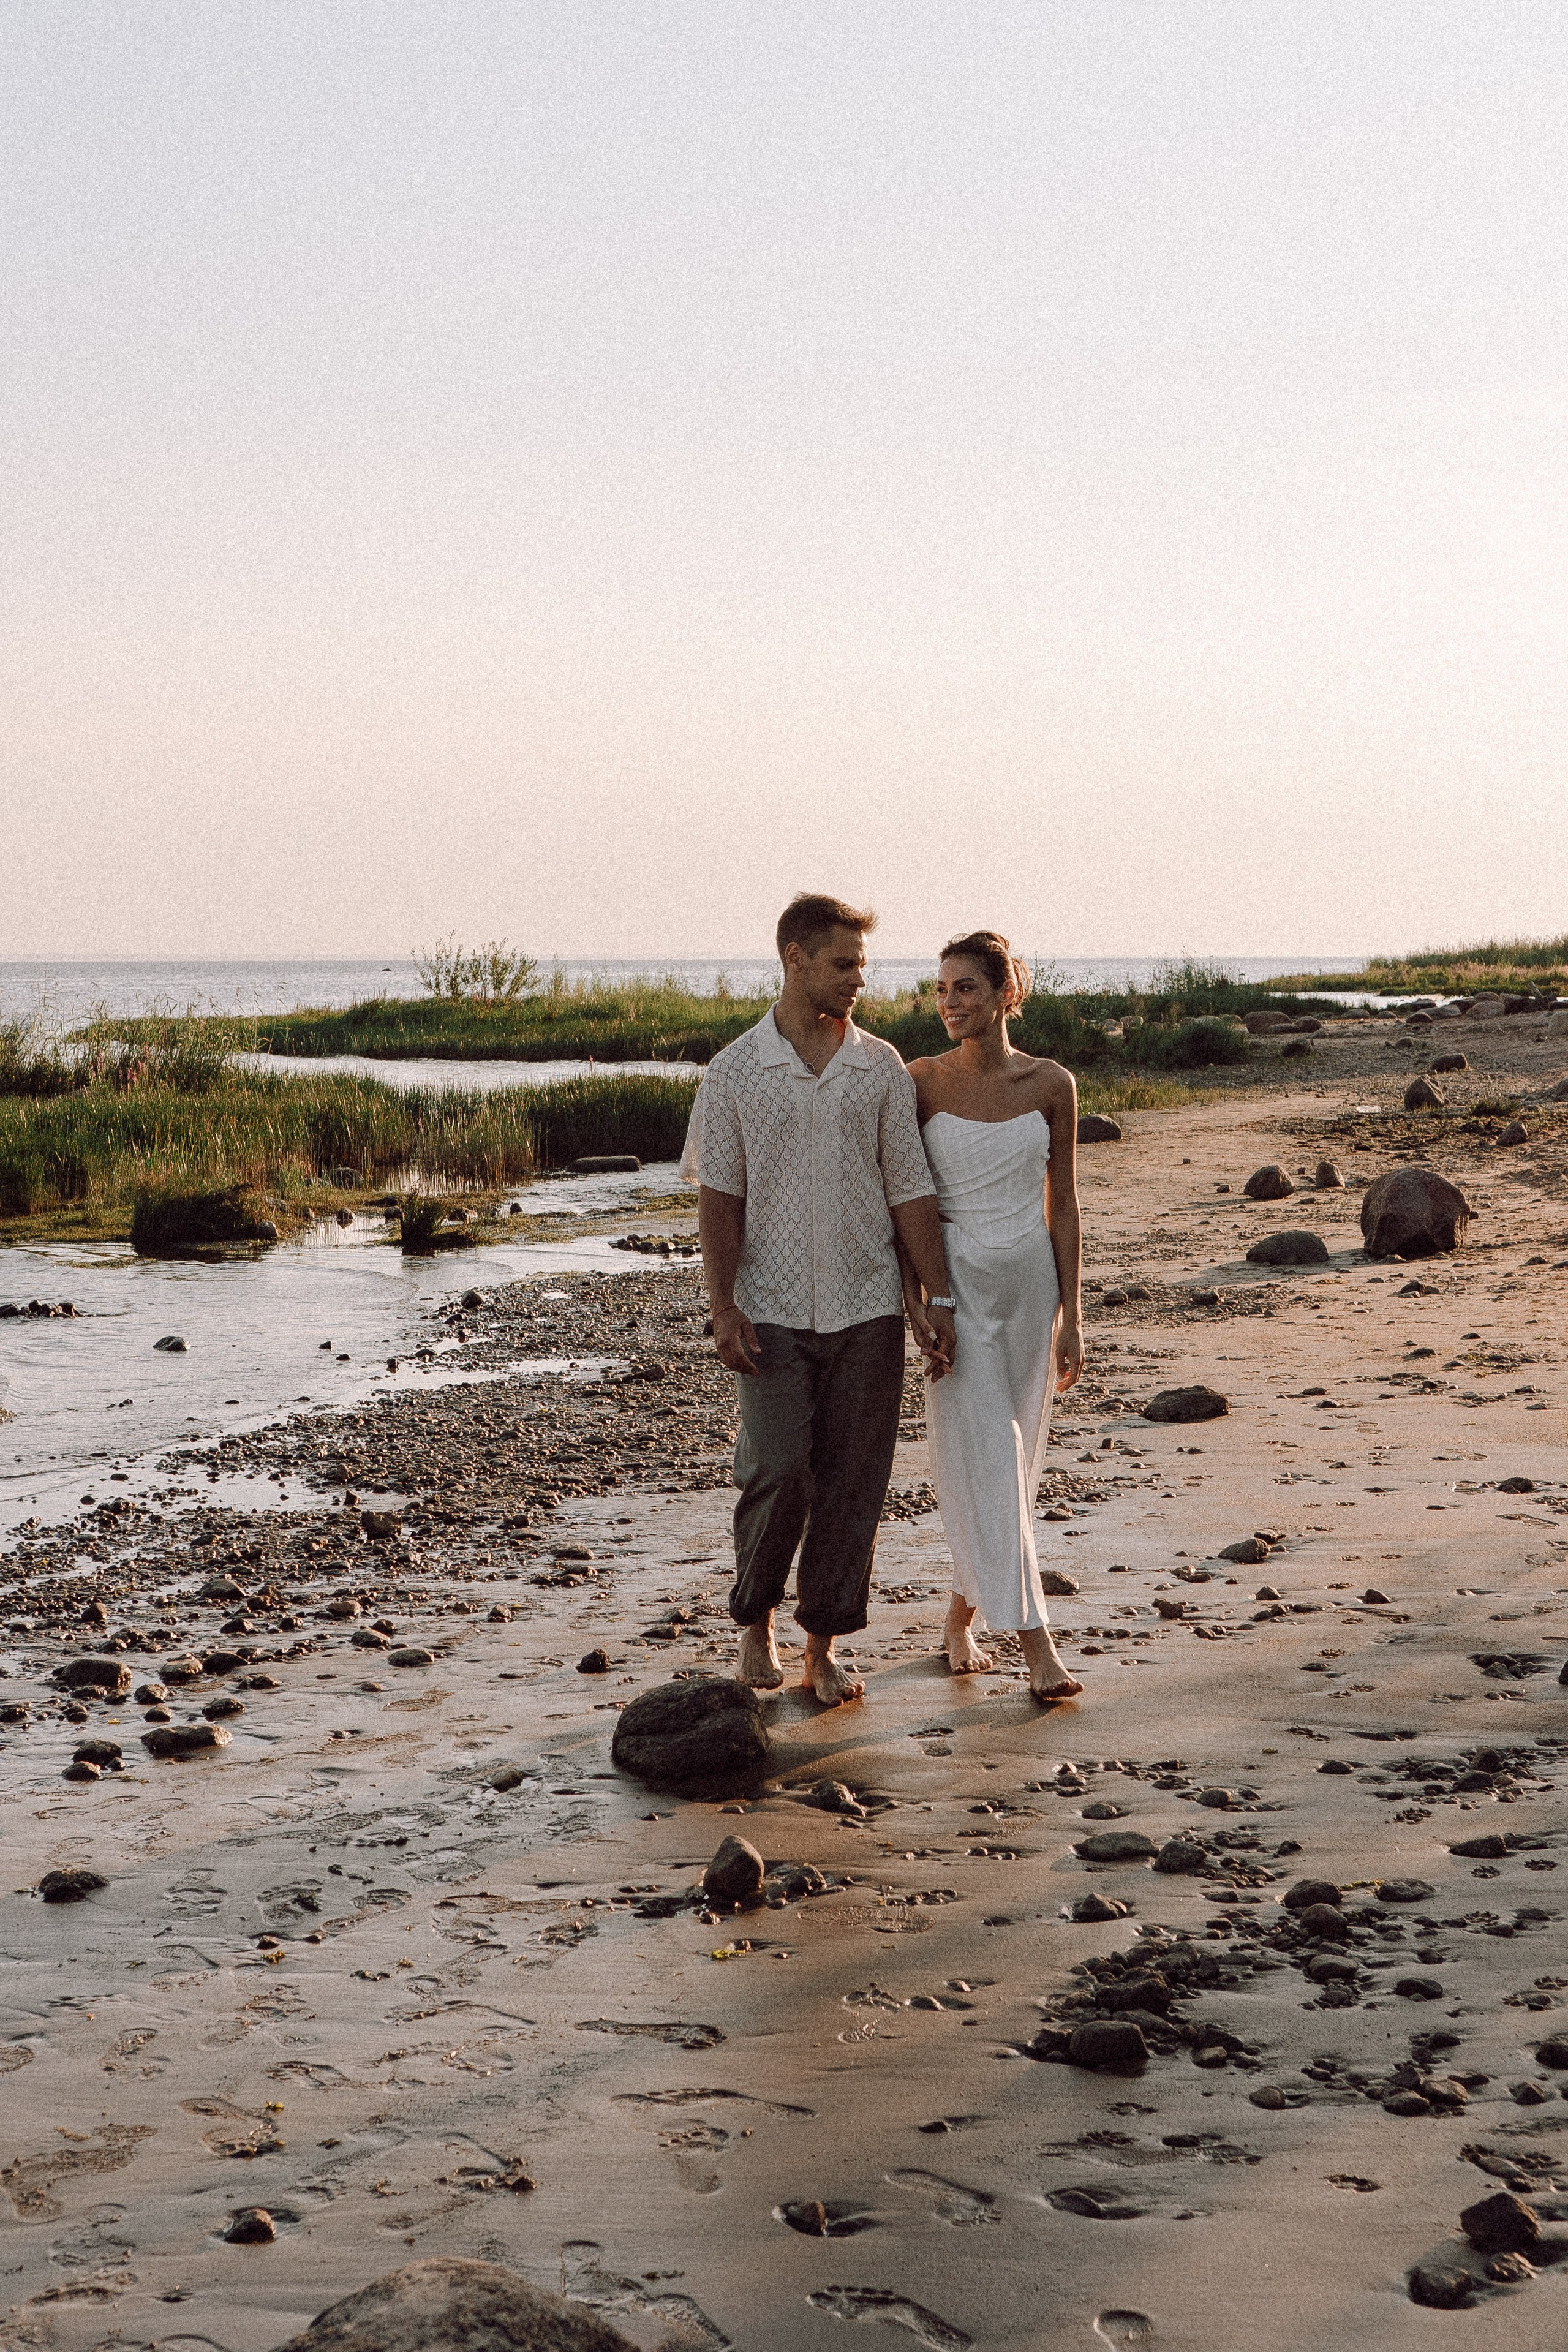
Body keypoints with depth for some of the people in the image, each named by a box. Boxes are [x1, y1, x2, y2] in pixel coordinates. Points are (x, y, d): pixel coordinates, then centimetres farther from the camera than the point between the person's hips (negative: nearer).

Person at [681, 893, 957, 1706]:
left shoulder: (881, 1068, 5)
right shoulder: (734, 1072, 0)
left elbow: (910, 1190, 6)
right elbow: (718, 1196, -1)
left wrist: (935, 1296, 1)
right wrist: (724, 1306, -9)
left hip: (867, 1310, 2)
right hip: (774, 1311, -2)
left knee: (852, 1483, 2)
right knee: (778, 1472, -9)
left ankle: (825, 1646, 13)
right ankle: (755, 1621, 14)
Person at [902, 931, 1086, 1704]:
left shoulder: (1050, 1085, 0)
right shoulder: (922, 1082, -4)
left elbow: (1062, 1206, 3)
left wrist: (1071, 1317, 1)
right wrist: (912, 1302, -8)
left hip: (1030, 1282, 2)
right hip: (953, 1283, -2)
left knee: (1014, 1459, 9)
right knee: (985, 1458, -9)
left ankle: (961, 1618, 26)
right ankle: (1033, 1640, -11)